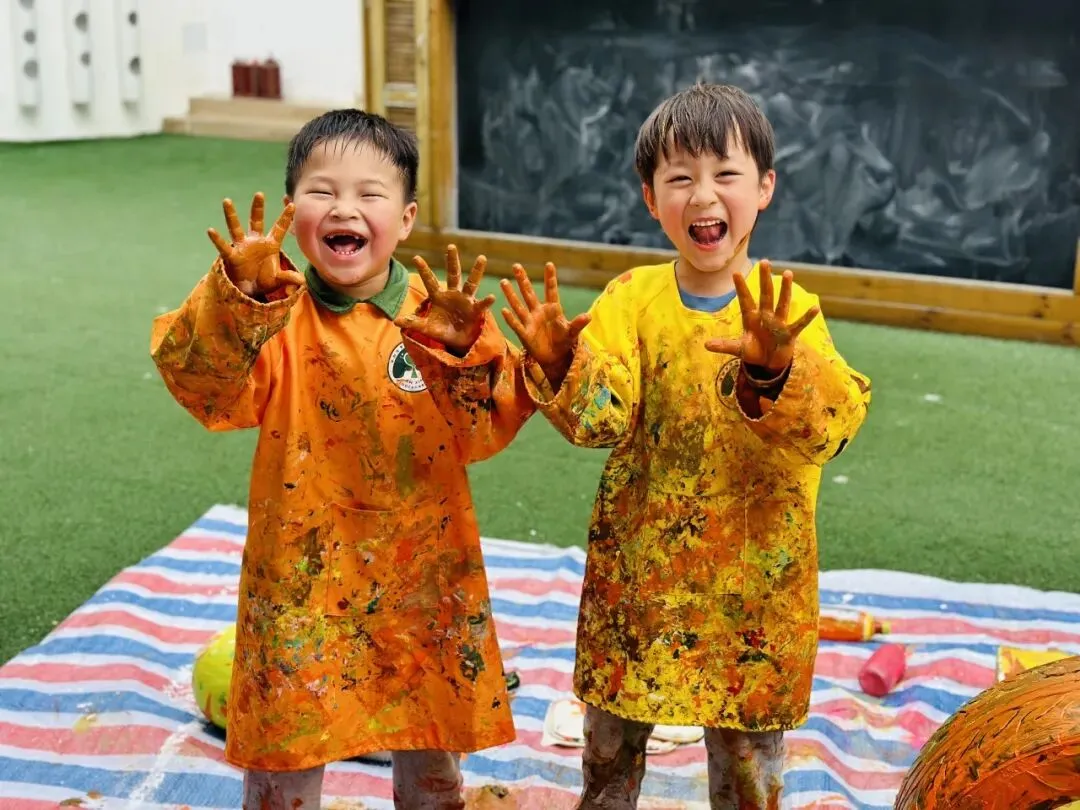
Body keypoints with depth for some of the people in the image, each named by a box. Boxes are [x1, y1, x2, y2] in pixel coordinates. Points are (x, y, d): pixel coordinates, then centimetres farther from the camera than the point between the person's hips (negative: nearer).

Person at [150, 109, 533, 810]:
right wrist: (241, 298, -42)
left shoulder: (440, 312, -6)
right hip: (301, 581, -1)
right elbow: (202, 384, -26)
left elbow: (484, 433, -14)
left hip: (423, 581, 1)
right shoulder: (276, 317, -8)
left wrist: (461, 351, -31)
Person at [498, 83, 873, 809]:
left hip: (754, 579, -1)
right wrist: (562, 368, -37)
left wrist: (773, 374, -43)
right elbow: (603, 417, -17)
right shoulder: (633, 298, -5)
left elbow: (834, 422, -24)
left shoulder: (787, 309, -9)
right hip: (637, 569, 1)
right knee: (610, 747, 19)